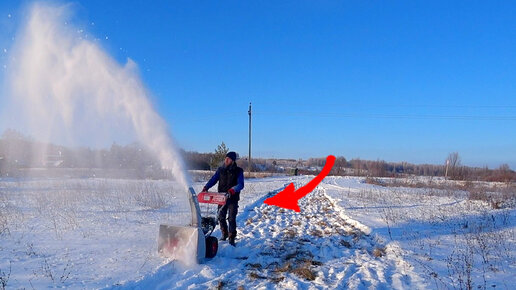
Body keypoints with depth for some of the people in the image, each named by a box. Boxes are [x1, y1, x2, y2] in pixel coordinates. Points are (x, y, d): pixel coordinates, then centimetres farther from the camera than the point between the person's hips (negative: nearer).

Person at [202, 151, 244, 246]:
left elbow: (240, 185, -14)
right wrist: (206, 187, -15)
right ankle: (224, 234, 31)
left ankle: (232, 238, 5)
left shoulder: (238, 171, -5)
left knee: (231, 219, -4)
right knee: (221, 217, 10)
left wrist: (232, 190, -31)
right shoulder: (220, 170, 6)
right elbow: (213, 179, 2)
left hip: (233, 198, -4)